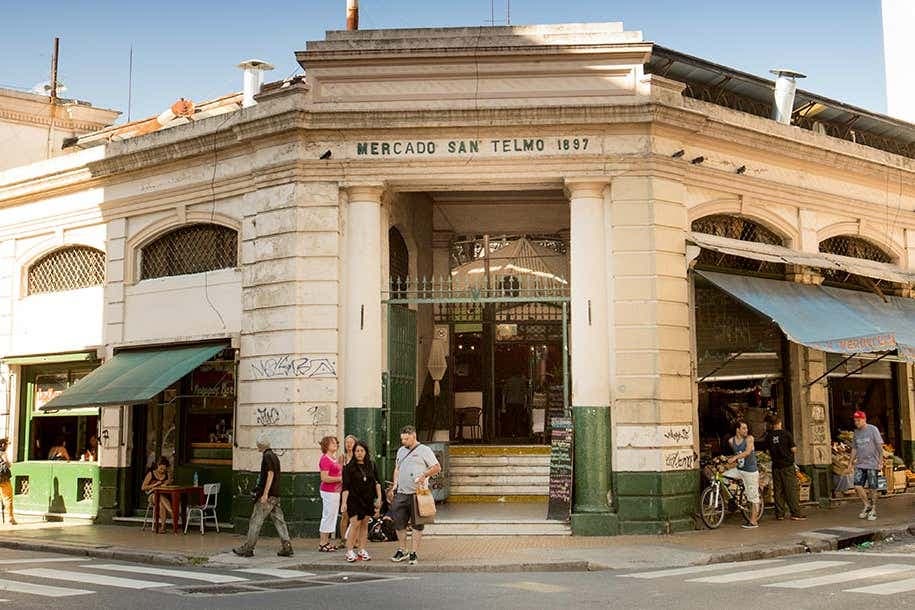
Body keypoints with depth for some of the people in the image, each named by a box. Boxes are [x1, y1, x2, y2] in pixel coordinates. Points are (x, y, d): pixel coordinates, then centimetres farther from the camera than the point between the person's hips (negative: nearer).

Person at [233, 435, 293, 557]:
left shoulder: (267, 456, -11)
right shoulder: (274, 456, 17)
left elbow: (270, 474, -19)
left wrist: (265, 494, -21)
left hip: (267, 496, -9)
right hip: (276, 495, 9)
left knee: (255, 522, -1)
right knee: (279, 520, 6)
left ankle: (248, 548, 4)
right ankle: (286, 547, 0)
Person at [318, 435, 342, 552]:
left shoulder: (334, 459, 15)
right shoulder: (325, 459, -14)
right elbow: (324, 478, -20)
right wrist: (340, 479, -16)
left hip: (335, 491, 10)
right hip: (328, 491, -10)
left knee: (332, 516, 13)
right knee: (328, 516, -5)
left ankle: (327, 542, 19)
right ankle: (323, 543, 1)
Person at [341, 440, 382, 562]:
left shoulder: (371, 466, 6)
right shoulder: (349, 467, -5)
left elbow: (376, 483, 14)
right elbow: (346, 487, -8)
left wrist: (379, 498, 9)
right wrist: (344, 502, -13)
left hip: (368, 499, 4)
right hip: (354, 499, -4)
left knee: (365, 524, 7)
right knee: (355, 524, -11)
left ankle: (362, 551, 13)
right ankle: (349, 551, -3)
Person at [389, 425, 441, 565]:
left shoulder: (424, 450, -1)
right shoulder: (401, 451, 18)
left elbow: (437, 467, -4)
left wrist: (424, 475, -17)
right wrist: (395, 483, 12)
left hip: (417, 493, -6)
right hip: (401, 493, 6)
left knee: (417, 525, -1)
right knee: (399, 523, 7)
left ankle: (413, 554, 3)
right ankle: (401, 551, 20)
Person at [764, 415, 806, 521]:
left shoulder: (769, 436, 2)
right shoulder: (786, 434, -9)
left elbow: (769, 452, 8)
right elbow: (794, 449, -9)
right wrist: (794, 448, 12)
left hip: (776, 466, 4)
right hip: (788, 465, -4)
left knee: (778, 490, 8)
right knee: (792, 490, 0)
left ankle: (780, 514, 8)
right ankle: (796, 513, -1)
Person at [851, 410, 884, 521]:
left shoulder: (873, 430, -4)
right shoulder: (856, 432, 11)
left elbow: (879, 446, -5)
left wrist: (880, 462, -8)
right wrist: (851, 463, 14)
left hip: (872, 464, -5)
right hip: (860, 464, 5)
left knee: (872, 488, 1)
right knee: (857, 486, -7)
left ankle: (873, 510, 13)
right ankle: (867, 506, 12)